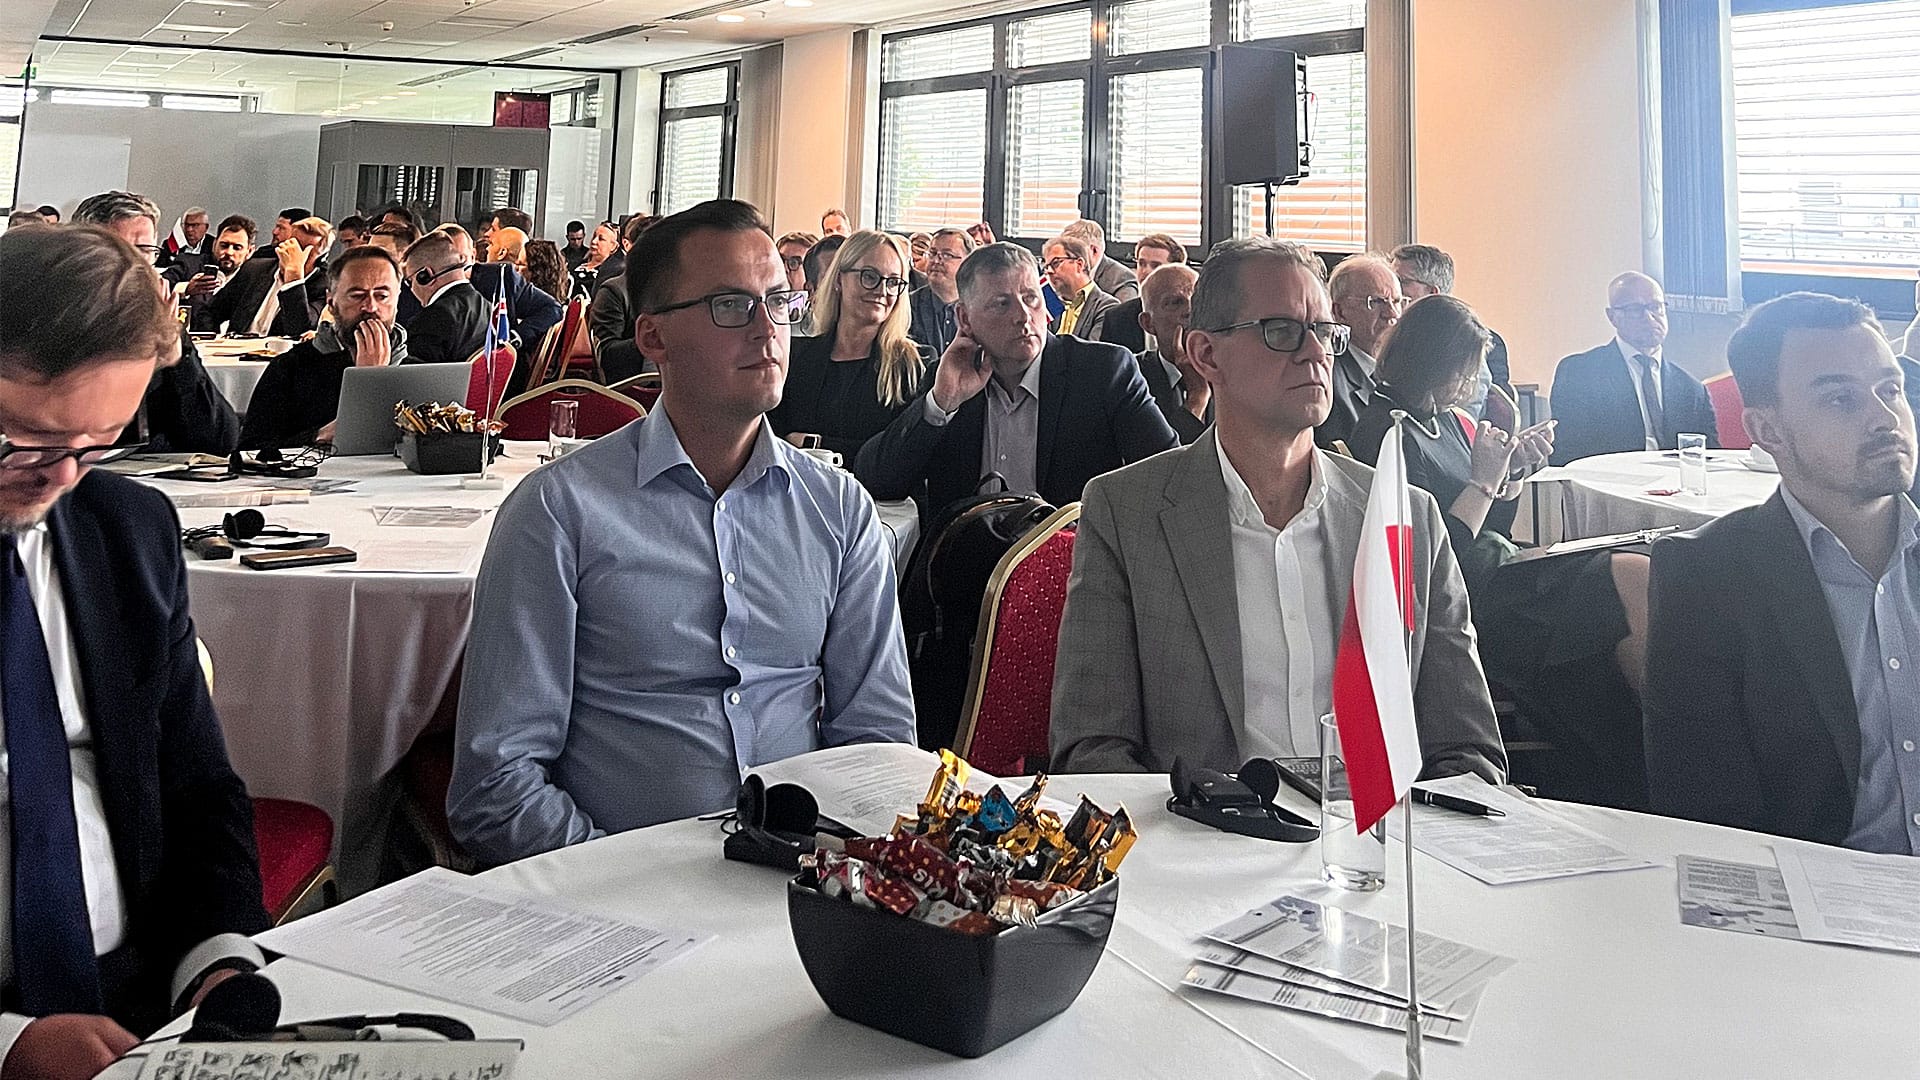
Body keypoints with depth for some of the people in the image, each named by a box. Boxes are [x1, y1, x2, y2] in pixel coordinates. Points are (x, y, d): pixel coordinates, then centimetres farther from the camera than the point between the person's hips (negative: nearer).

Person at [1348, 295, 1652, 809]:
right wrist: (1485, 479, -10)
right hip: (1475, 602, -9)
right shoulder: (1389, 434, -11)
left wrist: (1517, 469, 6)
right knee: (1638, 580, -19)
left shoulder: (1447, 418, 16)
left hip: (1503, 577, 9)